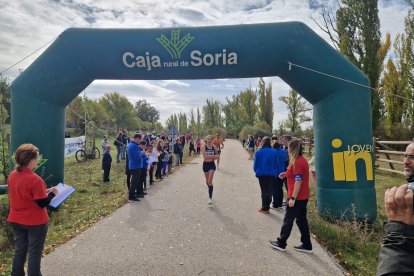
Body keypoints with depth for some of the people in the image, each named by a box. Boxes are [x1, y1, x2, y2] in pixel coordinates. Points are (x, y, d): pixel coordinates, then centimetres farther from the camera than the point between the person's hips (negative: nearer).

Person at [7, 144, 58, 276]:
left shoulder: (12, 176, -1)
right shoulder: (35, 179, -25)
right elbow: (42, 203, -19)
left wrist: (43, 192, 7)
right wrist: (52, 193, -3)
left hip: (16, 220, 7)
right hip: (35, 222, -7)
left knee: (19, 250, 21)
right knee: (34, 253, 8)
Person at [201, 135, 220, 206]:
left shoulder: (214, 147, -2)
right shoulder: (203, 147, -8)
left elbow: (217, 156, 3)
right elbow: (205, 156, -20)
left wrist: (210, 157, -14)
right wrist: (214, 156, -19)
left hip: (212, 164, -1)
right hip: (205, 165, 1)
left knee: (210, 180, -13)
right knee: (207, 180, 17)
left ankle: (210, 198, -12)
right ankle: (210, 191, 47)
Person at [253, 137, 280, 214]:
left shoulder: (259, 152, -13)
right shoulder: (274, 152, -9)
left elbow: (255, 164, -6)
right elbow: (276, 164, -2)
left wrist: (257, 171, 10)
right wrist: (275, 172, 11)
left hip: (262, 174, -1)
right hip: (271, 174, 1)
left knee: (264, 191, 12)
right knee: (270, 191, 13)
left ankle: (264, 208, 15)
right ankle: (267, 207, 16)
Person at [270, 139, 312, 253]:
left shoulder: (297, 162, -21)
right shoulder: (302, 160, 9)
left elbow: (298, 181, -24)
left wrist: (293, 198, -23)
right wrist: (286, 173, 10)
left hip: (297, 197, -9)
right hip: (303, 197, 9)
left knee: (288, 220, 4)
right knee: (301, 220, 16)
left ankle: (281, 243, 18)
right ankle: (307, 245, 23)